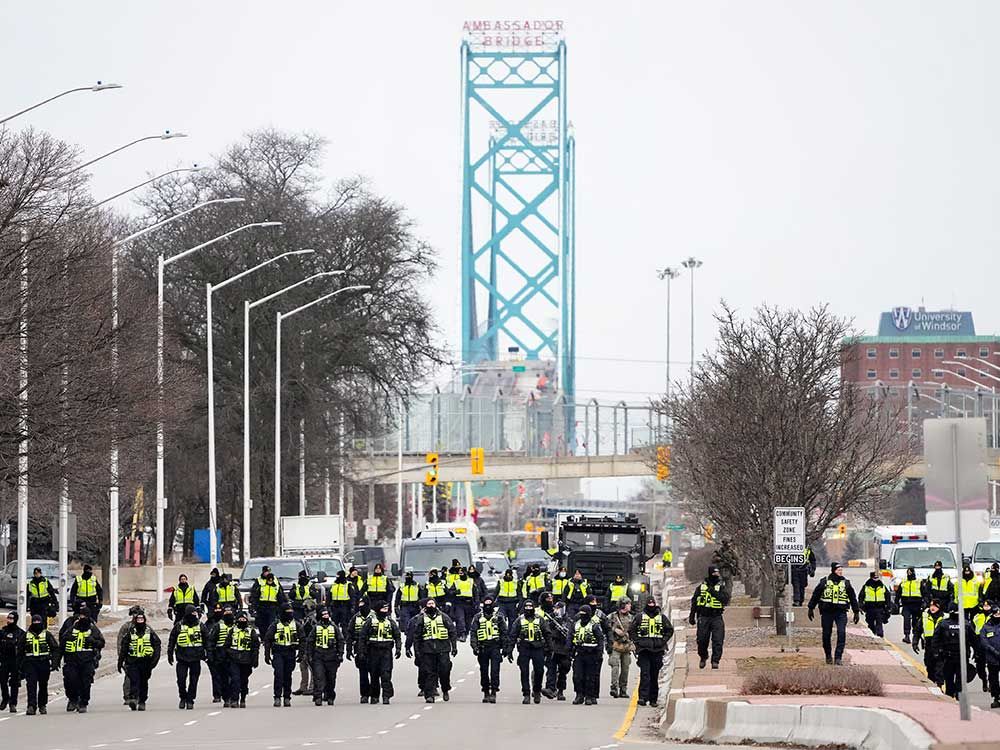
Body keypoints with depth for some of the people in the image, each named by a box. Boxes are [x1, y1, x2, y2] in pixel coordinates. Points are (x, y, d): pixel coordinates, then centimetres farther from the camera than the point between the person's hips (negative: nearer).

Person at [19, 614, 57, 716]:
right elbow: (21, 651, 17)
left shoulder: (47, 635, 5)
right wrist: (21, 665, 12)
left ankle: (42, 705, 22)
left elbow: (55, 649, 4)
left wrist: (54, 662, -6)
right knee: (31, 685, -13)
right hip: (30, 664, 0)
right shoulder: (26, 636, 10)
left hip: (44, 664, 0)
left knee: (43, 686, 8)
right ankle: (31, 706, -18)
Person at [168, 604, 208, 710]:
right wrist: (170, 655, 8)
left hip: (195, 659, 1)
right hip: (182, 658, -1)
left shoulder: (200, 626, 5)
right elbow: (171, 641, 8)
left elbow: (207, 640, 12)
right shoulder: (179, 626, 1)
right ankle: (183, 698, 16)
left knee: (193, 680, 2)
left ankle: (190, 701, 11)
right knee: (181, 679, -4)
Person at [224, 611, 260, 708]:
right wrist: (227, 658, 7)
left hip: (246, 661, 1)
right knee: (235, 679, -12)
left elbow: (256, 647, 6)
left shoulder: (251, 632, 6)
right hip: (234, 660, -1)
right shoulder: (232, 631, 8)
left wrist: (255, 660, 0)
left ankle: (243, 700, 19)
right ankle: (234, 700, -14)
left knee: (244, 681, 8)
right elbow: (227, 645, 12)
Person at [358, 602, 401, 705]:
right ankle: (374, 696, 16)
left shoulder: (391, 622, 9)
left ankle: (386, 696, -11)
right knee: (374, 675, 6)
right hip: (373, 652, 0)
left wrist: (398, 649, 1)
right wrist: (363, 649, -2)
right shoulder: (370, 621, 5)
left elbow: (397, 636, 12)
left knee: (386, 675, -10)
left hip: (386, 651, 0)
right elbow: (362, 636, 5)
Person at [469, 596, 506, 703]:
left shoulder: (499, 616, 6)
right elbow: (473, 632, 6)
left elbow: (504, 632, 8)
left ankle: (493, 692, -9)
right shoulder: (478, 617, 8)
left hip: (495, 647, -2)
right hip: (482, 648, 2)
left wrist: (505, 647, 3)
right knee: (484, 671, 6)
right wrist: (474, 646, -6)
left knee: (495, 670, -10)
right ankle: (486, 693, 15)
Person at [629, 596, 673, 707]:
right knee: (644, 673, -11)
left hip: (657, 651, 1)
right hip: (643, 650, -1)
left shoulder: (662, 618, 7)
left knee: (654, 675, 6)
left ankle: (653, 699, 13)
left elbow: (670, 630, 13)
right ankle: (643, 697, -15)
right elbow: (631, 630, 8)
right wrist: (637, 641, -2)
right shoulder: (640, 617, 4)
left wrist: (663, 641, 2)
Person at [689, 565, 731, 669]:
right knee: (702, 640, 4)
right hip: (703, 617, 1)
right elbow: (694, 602, 15)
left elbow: (726, 599, -12)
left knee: (718, 640, -9)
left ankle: (715, 661, -3)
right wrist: (692, 616, 13)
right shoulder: (701, 587, 10)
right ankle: (703, 657, 27)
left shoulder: (722, 587, 5)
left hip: (717, 618, -1)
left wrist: (714, 593, -19)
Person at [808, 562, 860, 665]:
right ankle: (828, 656, 24)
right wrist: (811, 609, 8)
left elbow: (853, 598, 15)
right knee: (826, 634, 6)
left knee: (842, 633, -15)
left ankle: (838, 657, -12)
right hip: (826, 612, 0)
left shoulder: (846, 583, 7)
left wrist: (856, 612, 14)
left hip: (841, 612, 0)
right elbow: (815, 595, 9)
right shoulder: (824, 582, 3)